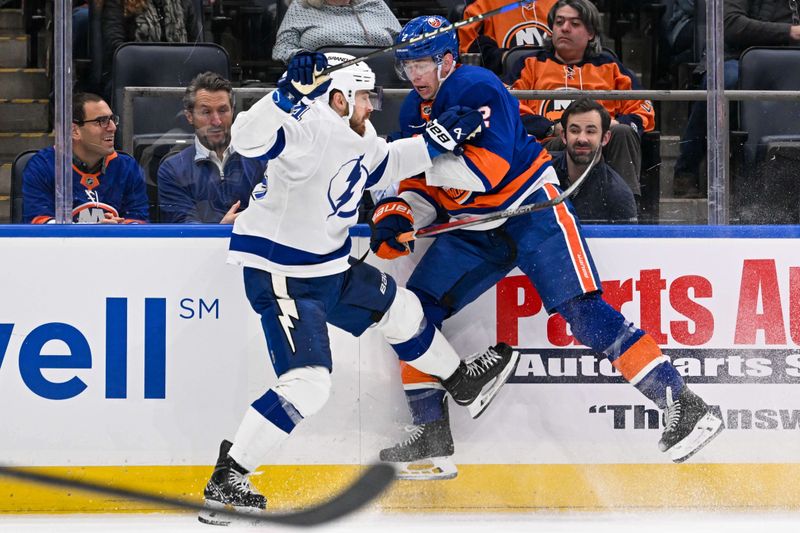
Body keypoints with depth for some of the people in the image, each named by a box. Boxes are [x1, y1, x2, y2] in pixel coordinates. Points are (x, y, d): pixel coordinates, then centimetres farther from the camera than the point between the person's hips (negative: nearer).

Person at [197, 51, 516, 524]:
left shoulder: (358, 137, 3)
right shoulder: (309, 132, -27)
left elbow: (385, 166, 24)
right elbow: (248, 139, -43)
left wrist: (440, 139, 16)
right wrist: (288, 95, -54)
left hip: (330, 265, 10)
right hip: (282, 277, -10)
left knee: (399, 308, 26)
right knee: (307, 386, -18)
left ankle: (461, 381, 52)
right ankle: (226, 480, -11)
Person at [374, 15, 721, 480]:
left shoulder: (478, 88, -18)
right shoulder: (414, 112, 8)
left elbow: (490, 168, -29)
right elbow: (423, 188, 13)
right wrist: (397, 220, -7)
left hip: (530, 208, -8)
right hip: (472, 227, 8)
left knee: (581, 310, -18)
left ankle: (683, 406, -16)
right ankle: (432, 438, 3)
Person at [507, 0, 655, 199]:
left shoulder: (610, 67, 29)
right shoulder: (531, 65, 25)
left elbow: (643, 111, 22)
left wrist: (616, 124, -2)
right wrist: (553, 128, -6)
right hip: (551, 144, -2)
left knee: (622, 133, -31)